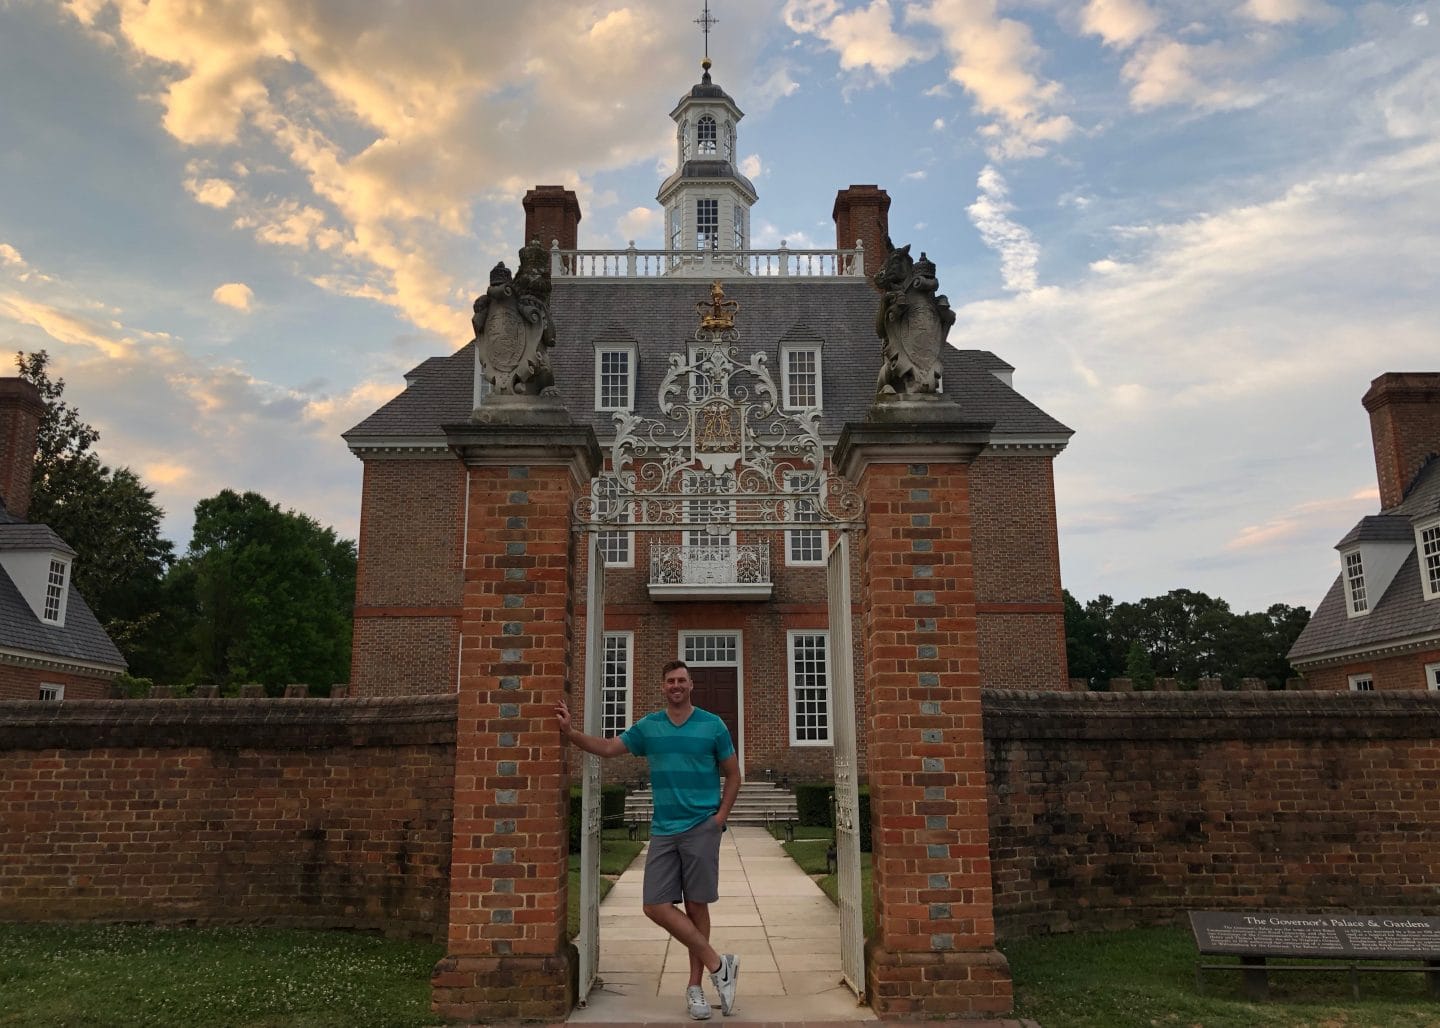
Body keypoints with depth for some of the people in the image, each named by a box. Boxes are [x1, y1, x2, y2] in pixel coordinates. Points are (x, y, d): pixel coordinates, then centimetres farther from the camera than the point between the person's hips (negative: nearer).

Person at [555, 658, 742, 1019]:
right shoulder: (648, 726, 7)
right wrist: (569, 732, -3)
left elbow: (733, 775, 6)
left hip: (701, 828, -3)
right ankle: (717, 964, 5)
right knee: (656, 905, -5)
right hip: (663, 830, 3)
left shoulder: (713, 725, 0)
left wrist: (721, 816, -4)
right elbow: (608, 748, 8)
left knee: (696, 905, 1)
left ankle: (695, 985, 17)